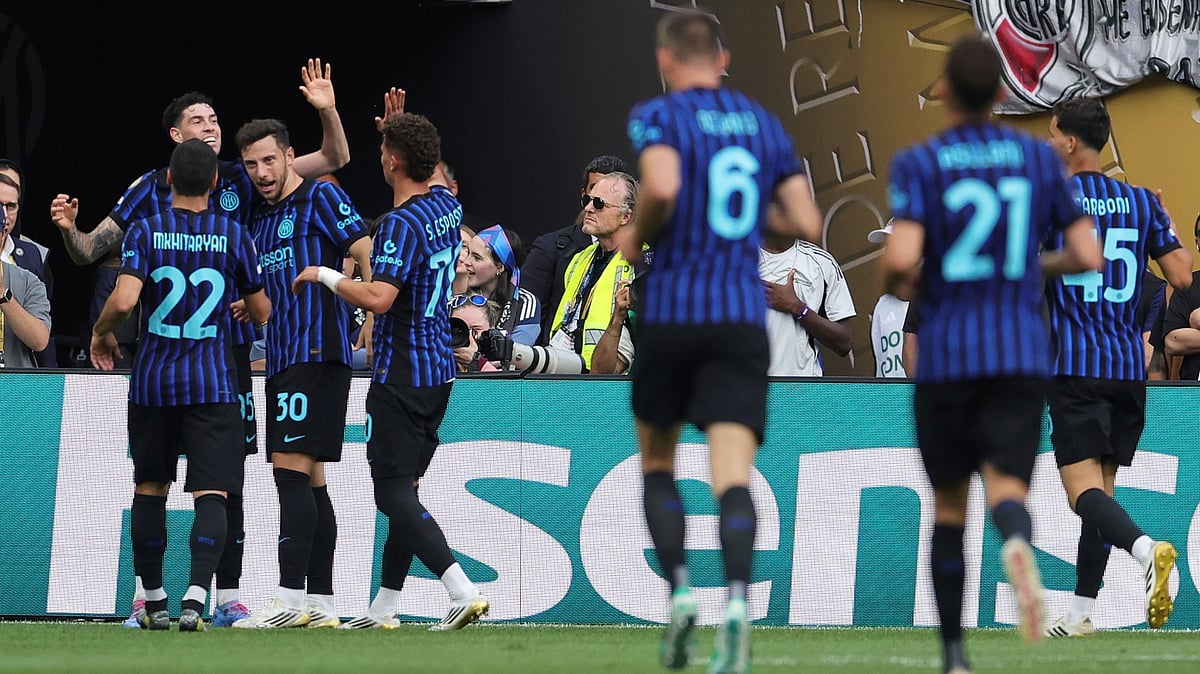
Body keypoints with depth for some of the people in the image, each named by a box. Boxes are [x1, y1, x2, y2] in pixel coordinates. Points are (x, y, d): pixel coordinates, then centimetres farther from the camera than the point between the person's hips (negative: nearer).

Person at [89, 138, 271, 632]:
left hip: (153, 379, 1)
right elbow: (261, 312, 7)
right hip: (212, 382, -1)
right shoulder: (234, 235, -1)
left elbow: (124, 300, -17)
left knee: (150, 489, 16)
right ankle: (195, 597, -25)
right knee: (211, 493, -6)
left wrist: (102, 333, 4)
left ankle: (154, 603, 21)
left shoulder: (145, 231, -4)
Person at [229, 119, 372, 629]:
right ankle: (320, 605, 9)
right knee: (308, 479, 8)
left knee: (292, 466, -14)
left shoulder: (321, 198, -3)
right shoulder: (259, 219, 19)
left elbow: (369, 257, -10)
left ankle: (289, 598, -18)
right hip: (282, 358, 9)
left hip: (317, 352, -9)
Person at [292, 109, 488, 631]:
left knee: (395, 494, -8)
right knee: (403, 487, 16)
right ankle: (384, 606, 22)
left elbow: (377, 297, -29)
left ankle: (463, 591, -22)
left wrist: (325, 275, -14)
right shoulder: (448, 206, 8)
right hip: (439, 372, 9)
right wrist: (398, 130, 33)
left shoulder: (400, 224, -18)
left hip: (402, 377, -9)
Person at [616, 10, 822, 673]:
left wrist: (637, 237, -3)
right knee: (733, 476, -8)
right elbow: (807, 225, 11)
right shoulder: (764, 124, 13)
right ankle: (736, 599, -31)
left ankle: (679, 592, 3)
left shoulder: (658, 116, -2)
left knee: (657, 463, 18)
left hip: (669, 313, -2)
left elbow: (662, 187, -22)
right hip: (743, 317, 2)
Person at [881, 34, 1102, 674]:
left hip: (945, 357, -1)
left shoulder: (917, 163, -4)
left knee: (948, 504, 15)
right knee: (1006, 491, -6)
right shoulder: (1038, 158, 5)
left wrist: (896, 284, 6)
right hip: (1023, 353, 1)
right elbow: (1088, 256, 4)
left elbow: (901, 260, -18)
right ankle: (1017, 543, -44)